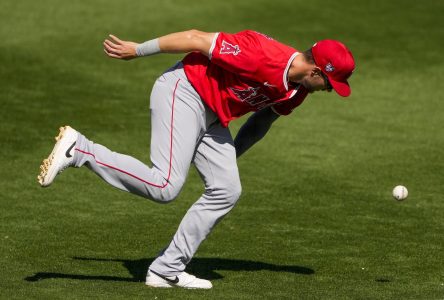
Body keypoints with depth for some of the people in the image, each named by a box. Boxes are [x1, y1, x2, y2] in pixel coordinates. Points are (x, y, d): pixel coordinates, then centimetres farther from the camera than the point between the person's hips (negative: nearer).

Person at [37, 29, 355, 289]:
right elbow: (198, 39, -22)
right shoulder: (262, 56, -27)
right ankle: (79, 149, -14)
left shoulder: (297, 90, 1)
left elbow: (263, 117, 21)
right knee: (165, 186, -21)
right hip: (183, 92, -10)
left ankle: (167, 270, 4)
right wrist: (137, 50, -15)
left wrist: (230, 155, 26)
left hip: (211, 117, 10)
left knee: (226, 191, 2)